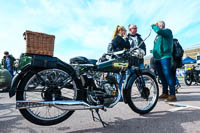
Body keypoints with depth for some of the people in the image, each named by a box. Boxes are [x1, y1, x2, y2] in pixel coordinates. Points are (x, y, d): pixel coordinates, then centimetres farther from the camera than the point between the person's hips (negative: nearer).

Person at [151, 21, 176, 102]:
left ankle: (172, 95, -11)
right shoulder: (158, 35, 24)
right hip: (157, 58, 8)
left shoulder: (167, 31, 1)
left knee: (168, 75, -13)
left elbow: (158, 31, -20)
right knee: (162, 77, 10)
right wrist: (154, 56, 19)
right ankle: (165, 93, 19)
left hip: (165, 57, -8)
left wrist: (153, 26, -1)